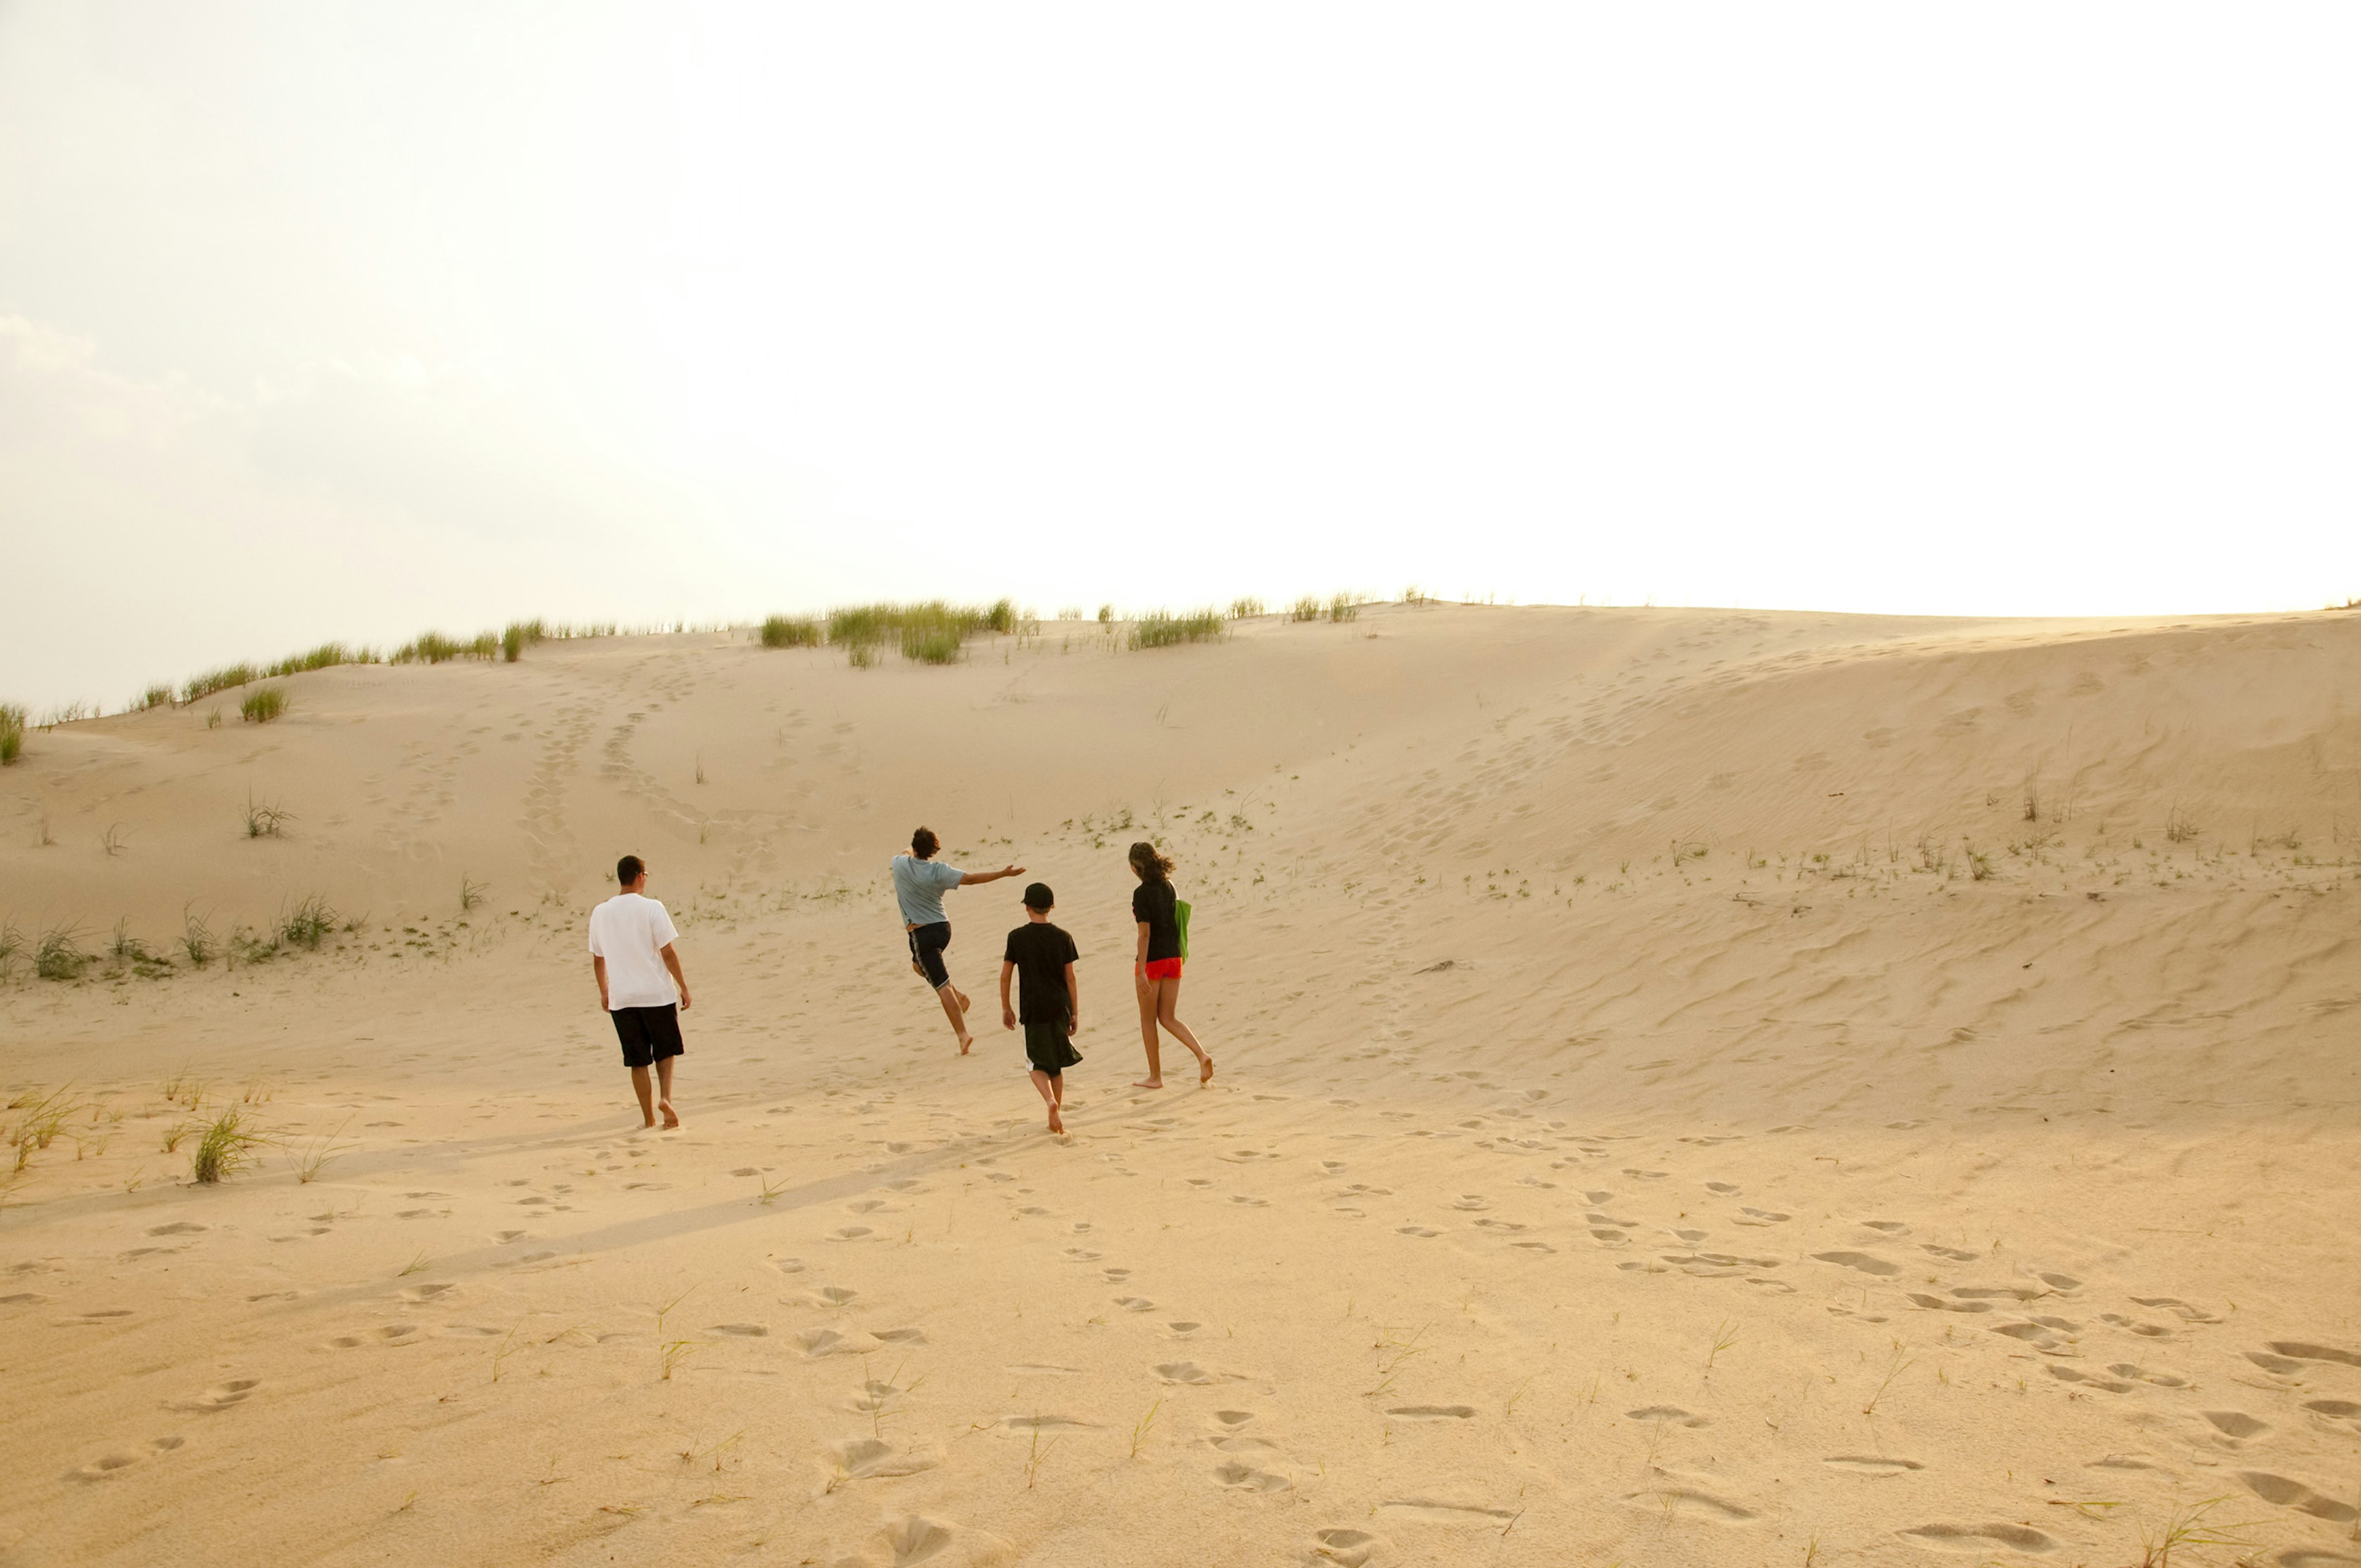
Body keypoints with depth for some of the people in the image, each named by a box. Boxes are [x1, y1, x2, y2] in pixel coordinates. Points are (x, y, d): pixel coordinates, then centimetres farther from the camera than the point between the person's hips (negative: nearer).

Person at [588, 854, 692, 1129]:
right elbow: (668, 953, -10)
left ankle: (649, 1119, 12)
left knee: (638, 1061, 10)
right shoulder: (652, 908, -9)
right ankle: (665, 1097, -6)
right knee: (665, 1052, 15)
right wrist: (683, 987, -1)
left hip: (621, 999, 3)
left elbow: (598, 959, 12)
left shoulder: (600, 913, 4)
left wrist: (604, 992, 25)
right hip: (657, 994, -3)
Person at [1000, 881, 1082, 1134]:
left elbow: (1005, 976, -2)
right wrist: (1075, 1013, 7)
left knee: (1037, 1063, 9)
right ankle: (1056, 1117, 17)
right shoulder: (1063, 938, -2)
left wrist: (1006, 1008, 9)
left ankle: (1050, 1100, -19)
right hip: (1059, 1007, 2)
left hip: (1033, 1008, -2)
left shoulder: (1017, 937, -5)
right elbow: (1071, 978, 0)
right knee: (1056, 1063, 15)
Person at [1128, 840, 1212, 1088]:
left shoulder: (1141, 893, -15)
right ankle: (1202, 1055, -7)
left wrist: (1141, 971, -18)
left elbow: (1145, 933, -19)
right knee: (1167, 1018, 13)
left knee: (1148, 1020, 9)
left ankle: (1155, 1077, 15)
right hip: (1173, 958, 6)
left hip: (1152, 961, -6)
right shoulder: (1169, 887, 5)